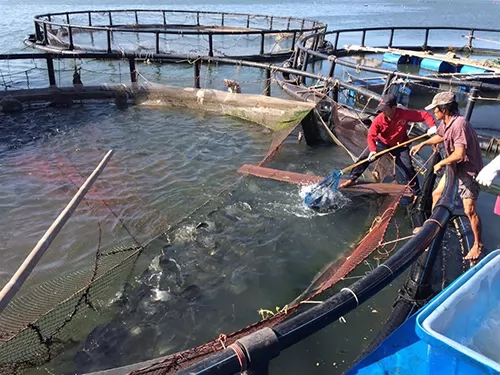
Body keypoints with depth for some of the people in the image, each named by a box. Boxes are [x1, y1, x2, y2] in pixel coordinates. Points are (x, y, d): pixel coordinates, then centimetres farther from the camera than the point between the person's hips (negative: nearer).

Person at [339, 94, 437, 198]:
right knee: (363, 158, -6)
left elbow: (424, 115, -20)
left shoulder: (405, 114, -28)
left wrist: (432, 126, -36)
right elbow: (371, 136, -26)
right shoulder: (378, 119, -26)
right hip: (382, 143, 1)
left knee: (408, 168, -4)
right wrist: (373, 150, -42)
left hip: (400, 146, -1)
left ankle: (416, 193, 14)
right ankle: (352, 179, 12)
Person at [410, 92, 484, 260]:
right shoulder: (445, 122, 0)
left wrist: (440, 164, -19)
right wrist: (422, 144, 20)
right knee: (437, 194, 17)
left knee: (469, 210, -6)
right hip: (455, 167, 10)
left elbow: (459, 154, -34)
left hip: (468, 169, -9)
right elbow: (440, 136, 24)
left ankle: (478, 244, 11)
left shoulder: (459, 124, -29)